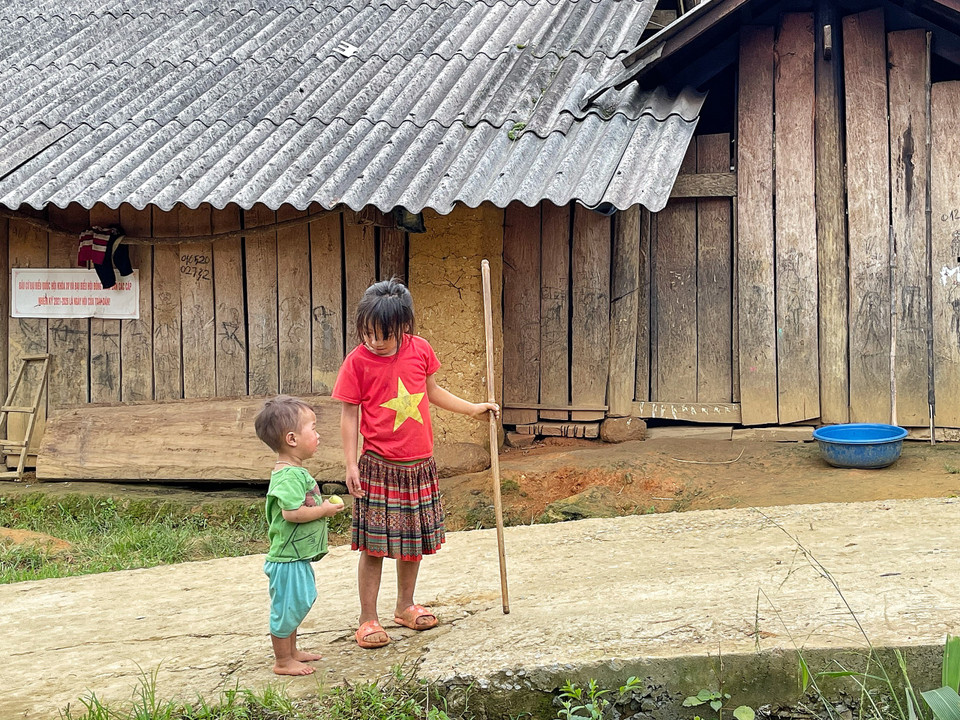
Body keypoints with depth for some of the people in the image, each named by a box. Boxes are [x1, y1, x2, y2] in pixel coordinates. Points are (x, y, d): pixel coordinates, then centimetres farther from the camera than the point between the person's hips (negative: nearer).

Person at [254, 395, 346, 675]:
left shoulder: (295, 471, 12)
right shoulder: (288, 475, -23)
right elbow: (292, 512, -32)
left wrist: (322, 507, 8)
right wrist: (324, 510, -20)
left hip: (297, 555, 11)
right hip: (288, 558, -11)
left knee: (297, 604, 22)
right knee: (287, 607, 1)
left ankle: (291, 651, 37)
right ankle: (282, 662, 13)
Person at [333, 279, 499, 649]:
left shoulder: (420, 350, -1)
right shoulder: (357, 361, -10)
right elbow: (349, 414, -5)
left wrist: (473, 409, 17)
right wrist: (351, 465, -9)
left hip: (419, 464, 4)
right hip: (379, 465, -4)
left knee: (414, 540, 15)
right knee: (374, 546, -1)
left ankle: (405, 606, 32)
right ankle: (368, 619, 10)